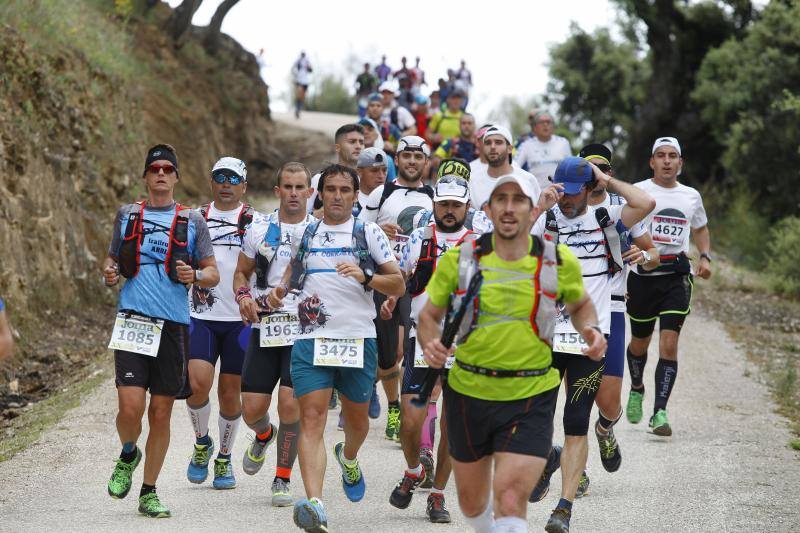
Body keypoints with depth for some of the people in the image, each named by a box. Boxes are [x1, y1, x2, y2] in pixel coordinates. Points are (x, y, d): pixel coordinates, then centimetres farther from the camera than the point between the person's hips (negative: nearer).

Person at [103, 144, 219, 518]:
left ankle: (149, 493, 15)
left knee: (161, 413, 3)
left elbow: (213, 275, 10)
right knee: (130, 406, -14)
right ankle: (128, 455, 19)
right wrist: (108, 273, 0)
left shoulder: (192, 221, 9)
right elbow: (113, 258, 23)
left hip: (174, 325, 1)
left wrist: (194, 275, -11)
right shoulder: (127, 215, 11)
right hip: (132, 319, 0)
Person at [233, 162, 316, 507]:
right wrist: (243, 296, -7)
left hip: (304, 332, -2)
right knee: (252, 409, 1)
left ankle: (282, 479, 3)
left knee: (290, 405, -12)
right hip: (264, 328, 2)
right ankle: (264, 436, 39)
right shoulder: (259, 229, 6)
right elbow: (241, 272, 15)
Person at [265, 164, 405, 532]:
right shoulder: (305, 232, 12)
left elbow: (399, 284, 1)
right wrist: (280, 290, 9)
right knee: (311, 419, -14)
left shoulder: (368, 233, 4)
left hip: (358, 340, 0)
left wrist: (365, 277, -16)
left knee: (356, 417, 14)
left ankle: (349, 458, 51)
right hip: (310, 340, 0)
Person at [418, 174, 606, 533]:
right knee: (472, 503, 16)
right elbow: (430, 315, 6)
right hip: (468, 392, 2)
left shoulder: (560, 262, -4)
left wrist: (590, 329, -4)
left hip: (531, 398, -2)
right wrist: (431, 344, -15)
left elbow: (580, 304, 17)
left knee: (510, 500, -18)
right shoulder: (459, 260, -5)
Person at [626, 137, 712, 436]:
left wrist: (705, 257, 9)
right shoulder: (637, 192, 1)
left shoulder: (691, 196, 11)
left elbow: (700, 229, 27)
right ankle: (636, 389, 44)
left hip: (677, 276, 1)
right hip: (642, 275, -1)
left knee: (669, 343, -12)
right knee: (640, 341, 14)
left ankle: (660, 412, -13)